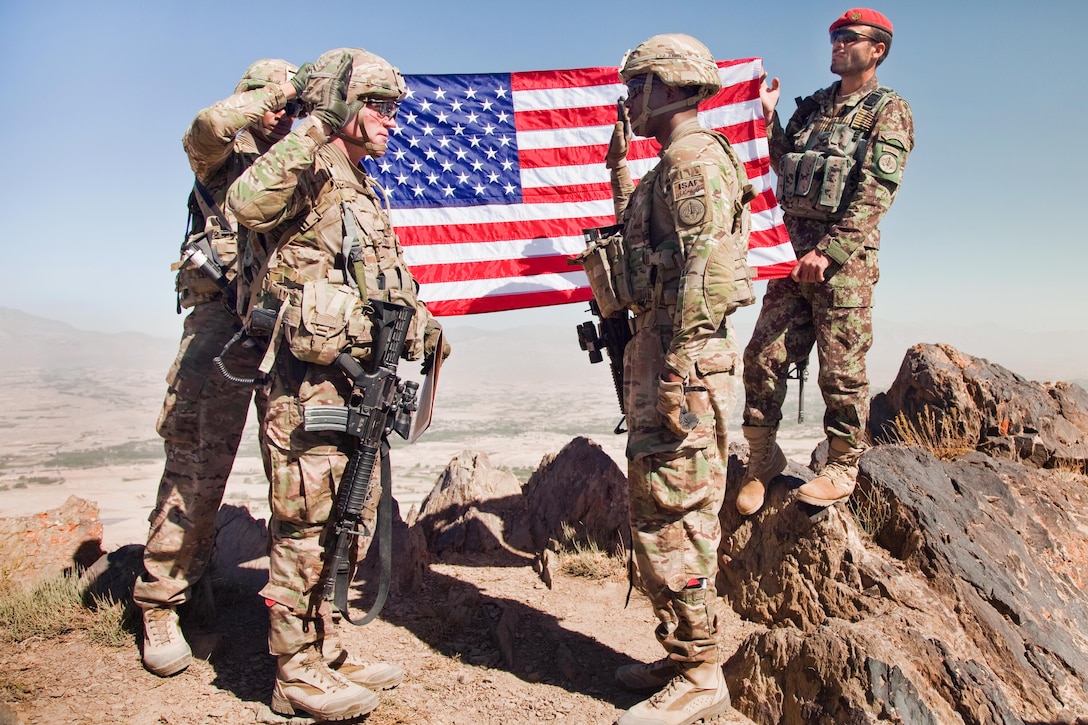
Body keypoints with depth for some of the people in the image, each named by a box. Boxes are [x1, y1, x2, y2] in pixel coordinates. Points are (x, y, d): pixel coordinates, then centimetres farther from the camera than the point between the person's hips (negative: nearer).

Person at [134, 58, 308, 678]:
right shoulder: (224, 157, 9)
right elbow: (208, 127, -14)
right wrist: (276, 87, -1)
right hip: (223, 316, -5)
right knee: (199, 462, -9)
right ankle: (161, 603, 1)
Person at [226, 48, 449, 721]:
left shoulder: (369, 191, 21)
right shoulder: (309, 173, -6)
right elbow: (248, 205, -29)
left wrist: (424, 324, 16)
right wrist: (313, 132, -28)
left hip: (360, 380, 9)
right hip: (309, 381, -9)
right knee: (308, 526, -2)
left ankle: (328, 652, 28)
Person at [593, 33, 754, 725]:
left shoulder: (694, 158, -12)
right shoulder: (675, 164, 20)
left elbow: (704, 271, -22)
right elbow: (642, 237, 34)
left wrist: (677, 376, -24)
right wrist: (620, 172, 32)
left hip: (682, 354, -11)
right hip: (660, 345, 11)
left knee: (676, 517, -5)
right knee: (658, 509, 16)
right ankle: (682, 654, 29)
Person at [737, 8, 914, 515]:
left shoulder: (889, 111, 0)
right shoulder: (812, 107, 19)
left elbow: (875, 192, -11)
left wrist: (827, 251, -20)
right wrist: (769, 117, 13)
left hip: (844, 255, -5)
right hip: (793, 249, 6)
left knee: (841, 369, -1)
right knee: (762, 356, 1)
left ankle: (842, 470, 13)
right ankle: (763, 455, 15)